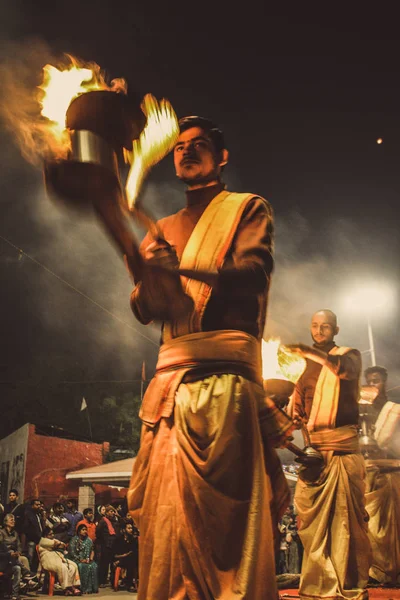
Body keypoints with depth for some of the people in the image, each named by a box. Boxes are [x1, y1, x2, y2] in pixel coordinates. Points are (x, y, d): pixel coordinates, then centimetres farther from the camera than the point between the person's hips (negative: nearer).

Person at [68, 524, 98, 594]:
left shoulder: (88, 540, 15)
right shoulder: (74, 540, -1)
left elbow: (92, 550, 13)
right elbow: (71, 552, -8)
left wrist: (91, 558, -7)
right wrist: (81, 559, -15)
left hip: (87, 560, 4)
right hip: (77, 560, -4)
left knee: (94, 566, -25)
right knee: (84, 567, -33)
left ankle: (93, 588, -21)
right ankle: (85, 588, -28)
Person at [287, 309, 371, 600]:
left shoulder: (349, 355, 9)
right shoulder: (304, 367, 18)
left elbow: (347, 369, -16)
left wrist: (317, 353, -31)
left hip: (344, 446, -3)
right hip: (312, 448, 3)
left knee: (348, 517, -4)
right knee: (311, 517, -1)